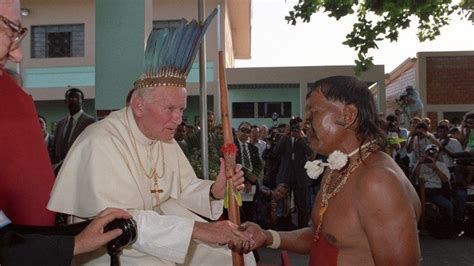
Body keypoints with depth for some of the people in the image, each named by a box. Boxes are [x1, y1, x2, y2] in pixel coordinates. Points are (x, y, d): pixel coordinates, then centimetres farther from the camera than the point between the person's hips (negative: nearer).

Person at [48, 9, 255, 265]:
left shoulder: (165, 138, 1)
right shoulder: (102, 142, -24)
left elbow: (183, 188, 6)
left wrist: (215, 191, -17)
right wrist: (196, 228, -35)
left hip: (163, 224, 7)